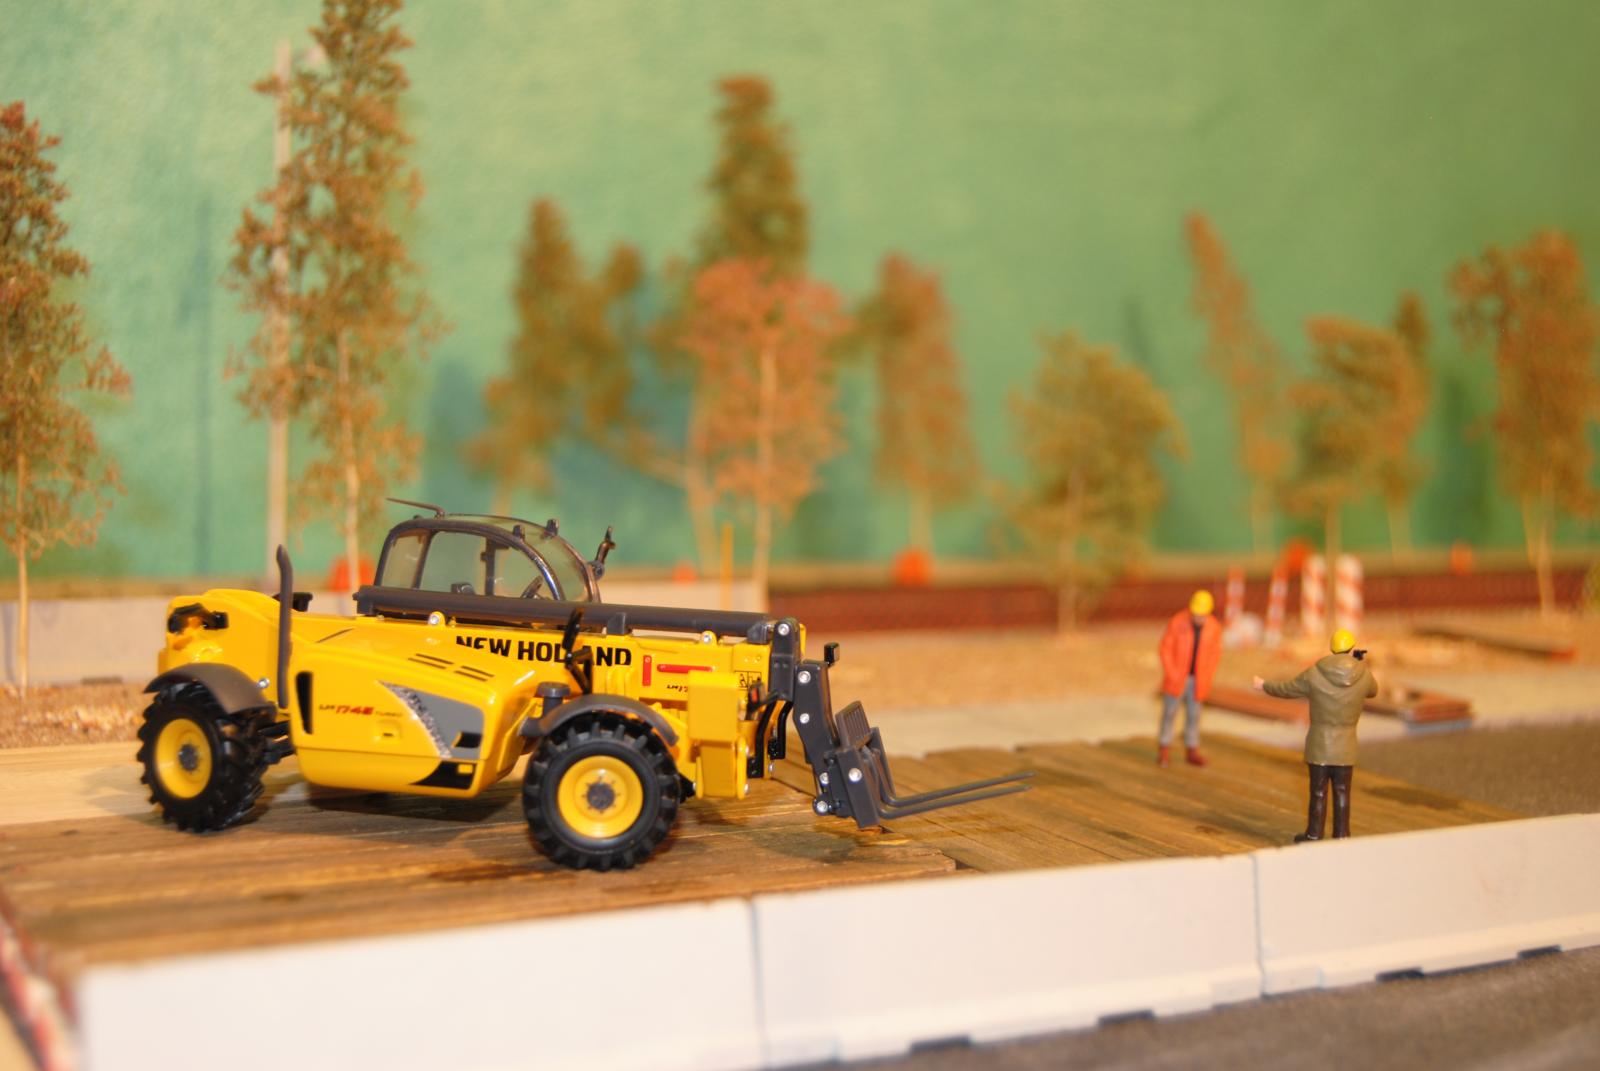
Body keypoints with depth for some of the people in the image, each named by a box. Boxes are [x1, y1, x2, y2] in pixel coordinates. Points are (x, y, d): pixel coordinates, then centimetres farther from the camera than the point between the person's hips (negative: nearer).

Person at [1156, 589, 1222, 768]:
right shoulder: (1177, 622, -15)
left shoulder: (1214, 627, -6)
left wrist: (1206, 679, -2)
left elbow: (1215, 653, 4)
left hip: (1196, 680, 2)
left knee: (1193, 714, 7)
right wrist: (1171, 674, -14)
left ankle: (1192, 752, 18)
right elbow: (1165, 648, -9)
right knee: (1170, 713, 2)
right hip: (1176, 677, -2)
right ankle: (1164, 751, 11)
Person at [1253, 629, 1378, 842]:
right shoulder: (1364, 676, -7)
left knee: (1318, 791, 6)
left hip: (1319, 744, -1)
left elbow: (1287, 689, 5)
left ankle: (1314, 836, 13)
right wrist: (1363, 667, 19)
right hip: (1345, 746, 1)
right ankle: (1341, 835, 15)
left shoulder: (1314, 674, -11)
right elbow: (1373, 691, 17)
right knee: (1342, 792, 10)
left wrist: (1264, 686, 22)